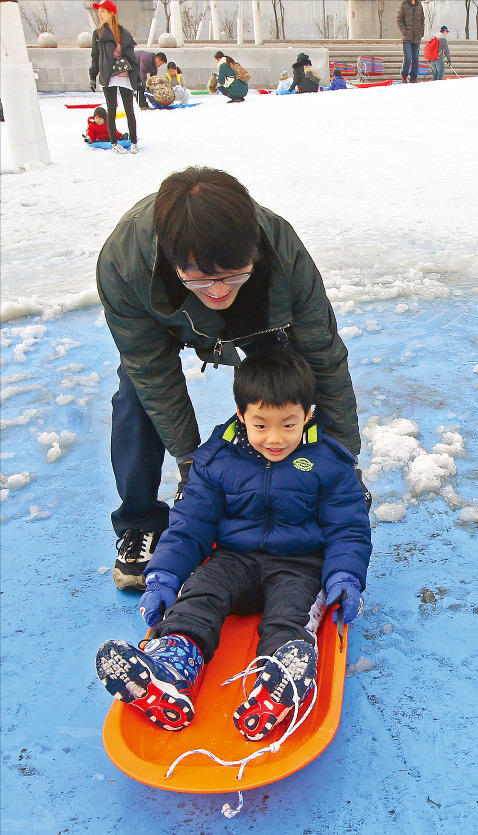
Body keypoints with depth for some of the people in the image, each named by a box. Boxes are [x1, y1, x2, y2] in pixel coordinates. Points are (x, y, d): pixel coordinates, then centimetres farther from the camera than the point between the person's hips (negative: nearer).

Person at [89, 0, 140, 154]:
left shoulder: (123, 33, 12)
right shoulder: (98, 33, 12)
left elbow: (131, 56, 14)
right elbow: (95, 56, 13)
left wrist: (138, 77, 10)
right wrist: (92, 76, 4)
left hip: (126, 77, 0)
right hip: (108, 78, 0)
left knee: (129, 111, -2)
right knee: (112, 111, 0)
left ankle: (134, 142, 9)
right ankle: (114, 143, 9)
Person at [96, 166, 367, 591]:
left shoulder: (286, 256, -43)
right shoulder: (120, 262, -42)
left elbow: (325, 358, -30)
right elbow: (154, 372, -28)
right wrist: (188, 457, -22)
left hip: (261, 313, 1)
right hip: (161, 314, 0)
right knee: (138, 395, -14)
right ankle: (139, 525, 7)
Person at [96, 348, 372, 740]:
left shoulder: (329, 464, -3)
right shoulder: (217, 459, 1)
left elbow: (347, 530, 2)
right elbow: (190, 523, 4)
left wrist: (345, 579, -17)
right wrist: (162, 577, -10)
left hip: (299, 563, -1)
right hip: (234, 557, 2)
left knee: (290, 606, -32)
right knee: (199, 590, -27)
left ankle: (284, 672, -59)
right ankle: (172, 667, -50)